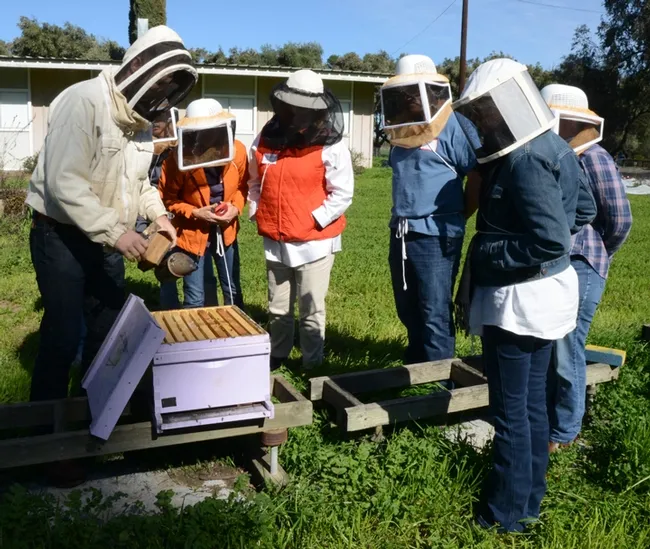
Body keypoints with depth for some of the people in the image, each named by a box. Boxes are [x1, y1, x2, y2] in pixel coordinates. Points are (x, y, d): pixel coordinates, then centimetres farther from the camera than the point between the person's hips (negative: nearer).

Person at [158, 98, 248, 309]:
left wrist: (236, 207, -15)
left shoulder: (237, 151, -13)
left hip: (226, 230, 3)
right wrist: (195, 213, -23)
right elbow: (168, 199, -9)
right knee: (195, 300, 4)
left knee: (233, 291, 18)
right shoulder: (179, 159, -21)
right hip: (193, 233, -3)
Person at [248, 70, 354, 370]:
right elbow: (255, 183, 14)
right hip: (275, 241, 4)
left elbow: (342, 194, -11)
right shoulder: (266, 140, 2)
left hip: (314, 241, -4)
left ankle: (313, 364, 22)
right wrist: (258, 214, 5)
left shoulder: (331, 146, -12)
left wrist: (313, 221, -15)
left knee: (312, 311, 6)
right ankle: (277, 355, 38)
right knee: (277, 309, 19)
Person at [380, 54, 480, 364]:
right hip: (401, 233, 8)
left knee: (435, 315, -2)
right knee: (408, 311, 18)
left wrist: (454, 216, -3)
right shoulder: (402, 128, 13)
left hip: (436, 236, -8)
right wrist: (402, 216, 13)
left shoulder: (452, 128, -10)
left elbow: (478, 178, -9)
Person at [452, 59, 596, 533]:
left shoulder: (525, 161, -23)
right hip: (544, 292, 10)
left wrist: (486, 254, -15)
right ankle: (530, 498, 33)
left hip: (520, 299, -10)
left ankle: (506, 513, 18)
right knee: (533, 401, 19)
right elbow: (583, 210, 19)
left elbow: (549, 241, -28)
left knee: (510, 410, 3)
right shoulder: (554, 146, 8)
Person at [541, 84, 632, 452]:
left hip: (578, 271, -7)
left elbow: (620, 219, -10)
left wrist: (594, 257, 3)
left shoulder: (594, 159, -11)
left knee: (565, 353, 0)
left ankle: (563, 433, 15)